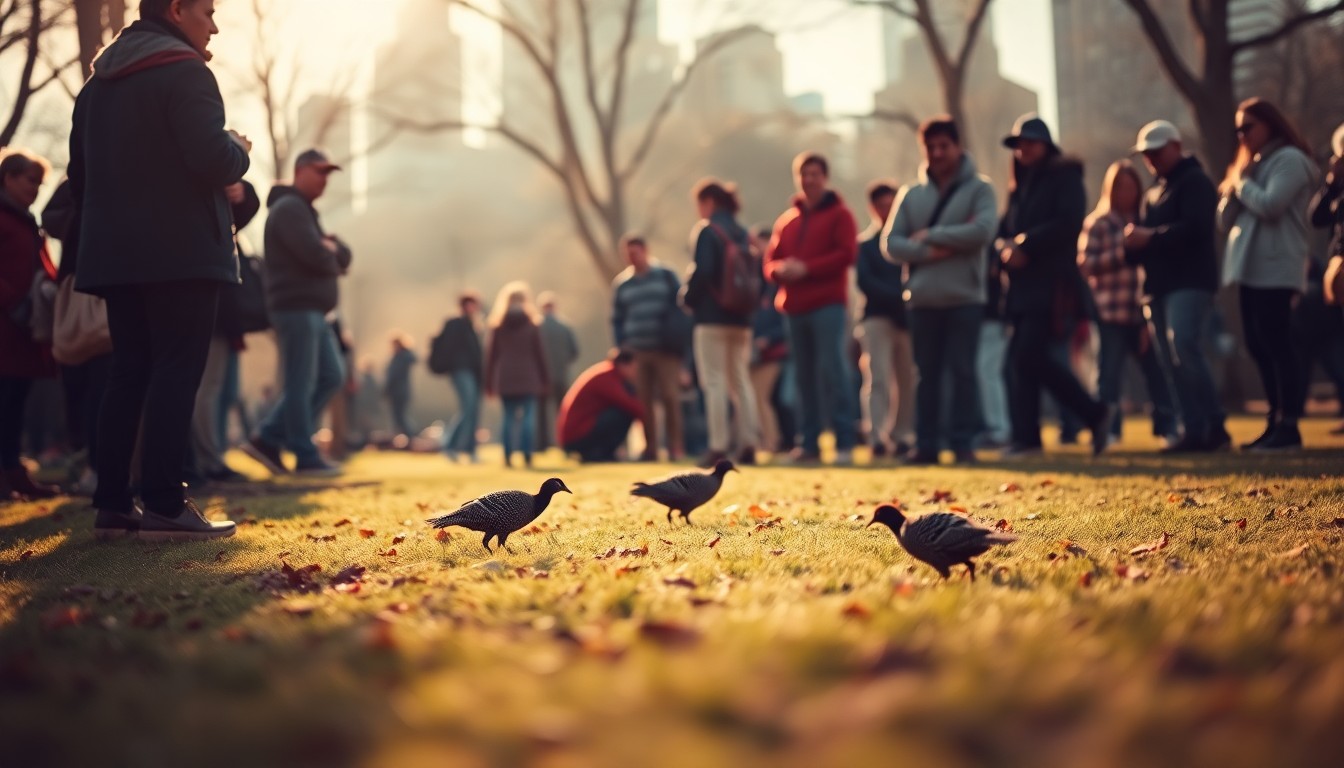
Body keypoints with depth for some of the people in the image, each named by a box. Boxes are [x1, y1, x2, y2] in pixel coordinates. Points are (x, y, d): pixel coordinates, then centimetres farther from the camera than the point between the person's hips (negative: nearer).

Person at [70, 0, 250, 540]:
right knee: (177, 372, -7)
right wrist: (240, 150, 1)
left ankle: (112, 504, 8)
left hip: (113, 254, 8)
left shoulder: (96, 84, 17)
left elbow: (80, 177, 20)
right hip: (181, 252, -8)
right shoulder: (184, 70, -9)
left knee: (128, 373, 10)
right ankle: (164, 505, -11)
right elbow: (213, 159, -19)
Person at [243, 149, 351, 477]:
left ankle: (268, 440, 10)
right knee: (301, 385, -6)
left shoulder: (305, 212, 23)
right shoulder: (289, 208, -9)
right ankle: (306, 458, -2)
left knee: (332, 377, 9)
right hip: (296, 308, -10)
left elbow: (343, 257, 17)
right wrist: (333, 256, 1)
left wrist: (332, 248, -5)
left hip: (312, 311, 10)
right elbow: (316, 256, -21)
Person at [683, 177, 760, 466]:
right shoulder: (742, 233, 12)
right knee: (741, 381, 11)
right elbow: (755, 275, 11)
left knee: (714, 382, -4)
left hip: (712, 316, -6)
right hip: (741, 318, 7)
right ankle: (748, 444, 5)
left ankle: (719, 447, -7)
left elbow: (702, 271, -18)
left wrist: (688, 299, -4)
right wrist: (748, 306, 16)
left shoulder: (706, 230, -8)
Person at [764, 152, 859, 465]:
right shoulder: (786, 220, 19)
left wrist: (806, 268, -14)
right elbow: (770, 261, 18)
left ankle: (845, 442, -10)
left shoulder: (839, 214, 4)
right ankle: (809, 444, 8)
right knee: (804, 376, 5)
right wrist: (780, 269, -6)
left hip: (828, 306, -5)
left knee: (832, 370, -11)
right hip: (794, 308, 5)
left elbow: (846, 254, -8)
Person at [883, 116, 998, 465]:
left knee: (962, 372, -2)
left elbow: (983, 230, -15)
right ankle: (926, 444, 11)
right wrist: (929, 253, -13)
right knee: (927, 374, 7)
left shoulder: (978, 189, 2)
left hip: (964, 296, -3)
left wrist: (930, 235, -11)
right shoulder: (911, 195, 11)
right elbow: (891, 242, 4)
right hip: (922, 299, 3)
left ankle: (963, 442, 4)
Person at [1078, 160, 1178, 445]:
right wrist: (1121, 253, -12)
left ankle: (1168, 427, 8)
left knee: (1157, 369, -1)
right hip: (1111, 312, -2)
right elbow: (1086, 264, -3)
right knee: (1109, 373, -1)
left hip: (1144, 312, 2)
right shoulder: (1097, 223, 5)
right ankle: (1106, 430, 7)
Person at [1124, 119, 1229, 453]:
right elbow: (1147, 237, 23)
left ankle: (1214, 427, -19)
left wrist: (1150, 237, -21)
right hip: (1160, 285, 9)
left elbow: (1195, 228, -18)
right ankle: (1195, 431, 6)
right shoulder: (1155, 191, 24)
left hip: (1190, 281, -9)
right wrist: (1133, 244, 1)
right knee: (1170, 361, 4)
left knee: (1184, 348, -23)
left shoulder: (1195, 182, -4)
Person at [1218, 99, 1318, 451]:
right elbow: (1226, 223, 18)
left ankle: (1289, 426, -11)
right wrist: (1231, 190, 1)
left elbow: (1270, 205, -21)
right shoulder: (1253, 164, 21)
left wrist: (1240, 182, -5)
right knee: (1257, 345, 8)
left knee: (1276, 344, -12)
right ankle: (1276, 423, 12)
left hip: (1276, 270, -9)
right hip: (1250, 268, 9)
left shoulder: (1289, 160, -5)